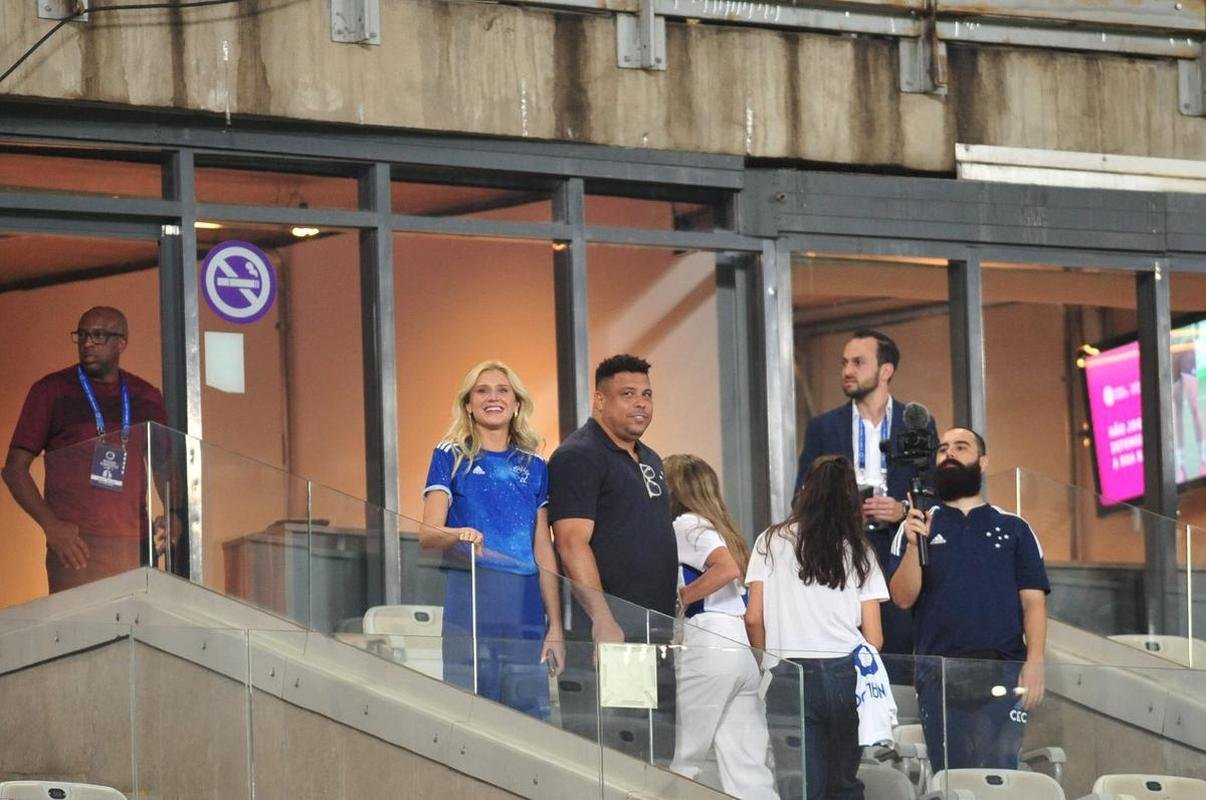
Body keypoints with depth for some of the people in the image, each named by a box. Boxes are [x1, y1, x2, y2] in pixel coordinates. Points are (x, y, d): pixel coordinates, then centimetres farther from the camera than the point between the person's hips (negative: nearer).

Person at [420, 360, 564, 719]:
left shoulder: (534, 467, 15)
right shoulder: (450, 457, 5)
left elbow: (544, 551, 14)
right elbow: (427, 533, -4)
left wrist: (555, 625, 7)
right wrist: (458, 535, -27)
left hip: (526, 612, 3)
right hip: (468, 607, -3)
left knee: (530, 715, -2)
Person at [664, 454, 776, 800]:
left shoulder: (686, 524, -2)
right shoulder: (719, 527, 24)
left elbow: (727, 568, -18)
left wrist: (680, 598, -9)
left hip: (709, 646, -8)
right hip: (745, 651, 8)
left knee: (679, 763, -2)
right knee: (747, 768, 3)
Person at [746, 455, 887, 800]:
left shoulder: (772, 542, 4)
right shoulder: (859, 551, 7)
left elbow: (754, 619, 0)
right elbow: (874, 638, 4)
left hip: (789, 678, -1)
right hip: (846, 675, 1)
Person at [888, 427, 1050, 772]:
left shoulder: (1013, 528, 12)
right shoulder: (918, 526, 14)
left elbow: (1033, 600, 5)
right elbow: (903, 598, 3)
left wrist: (1035, 662, -10)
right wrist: (914, 546, -13)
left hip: (1001, 673, -1)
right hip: (938, 676, 1)